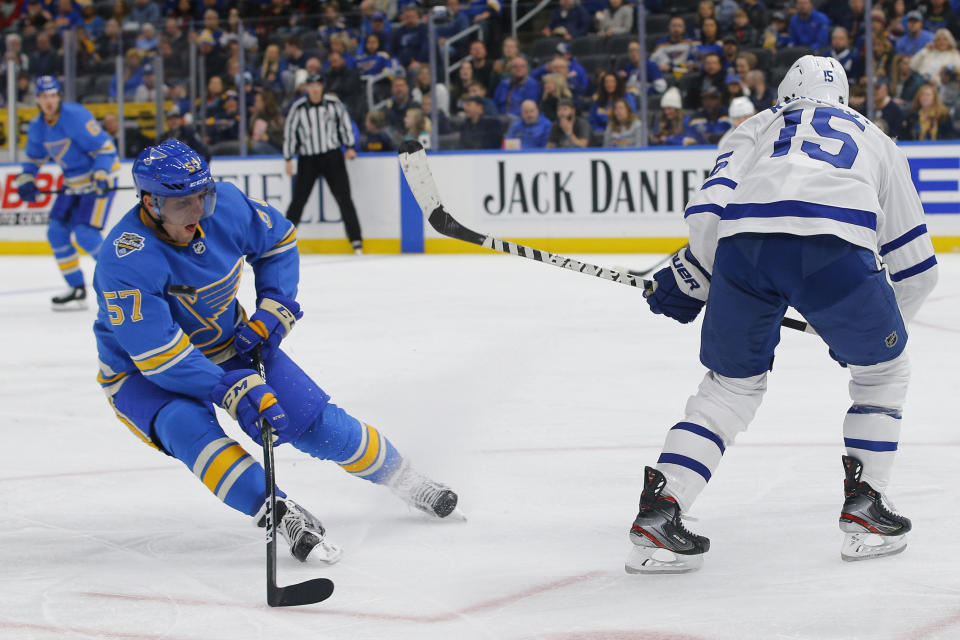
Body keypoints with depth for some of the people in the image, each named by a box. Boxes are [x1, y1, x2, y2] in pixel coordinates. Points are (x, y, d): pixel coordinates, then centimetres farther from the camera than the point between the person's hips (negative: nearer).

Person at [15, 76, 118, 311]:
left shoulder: (75, 116, -22)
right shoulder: (37, 126, 3)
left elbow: (104, 147, -22)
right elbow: (34, 157, 18)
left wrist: (101, 176, -33)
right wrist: (26, 181, 1)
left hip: (98, 179, -8)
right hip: (73, 183, 8)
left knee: (85, 233, -18)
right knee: (56, 231, 2)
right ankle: (77, 289, 10)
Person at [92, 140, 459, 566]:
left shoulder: (225, 205, -19)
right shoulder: (125, 263, -34)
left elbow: (278, 241, 4)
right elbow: (161, 358, -36)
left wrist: (273, 310, -8)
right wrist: (234, 391, -42)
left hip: (227, 343, 4)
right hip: (143, 372, -4)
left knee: (315, 421, -2)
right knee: (191, 429, -35)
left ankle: (404, 482, 21)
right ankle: (283, 517, -37)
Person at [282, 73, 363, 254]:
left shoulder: (333, 104, -2)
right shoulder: (298, 107, -5)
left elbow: (345, 123, 8)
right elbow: (289, 131, -1)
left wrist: (350, 147, 0)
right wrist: (289, 159, -3)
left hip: (332, 157, 1)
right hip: (307, 159, 0)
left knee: (343, 197, -3)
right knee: (298, 199, 0)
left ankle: (356, 239, -1)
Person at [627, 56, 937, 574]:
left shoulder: (756, 127, 35)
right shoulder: (875, 140, 38)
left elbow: (711, 207, 14)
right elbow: (914, 265, 37)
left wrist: (688, 281, 27)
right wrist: (878, 328, 52)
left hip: (743, 242, 1)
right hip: (834, 245, -1)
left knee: (732, 384, 21)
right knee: (881, 370, 25)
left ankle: (658, 511, 9)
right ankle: (863, 510, 17)